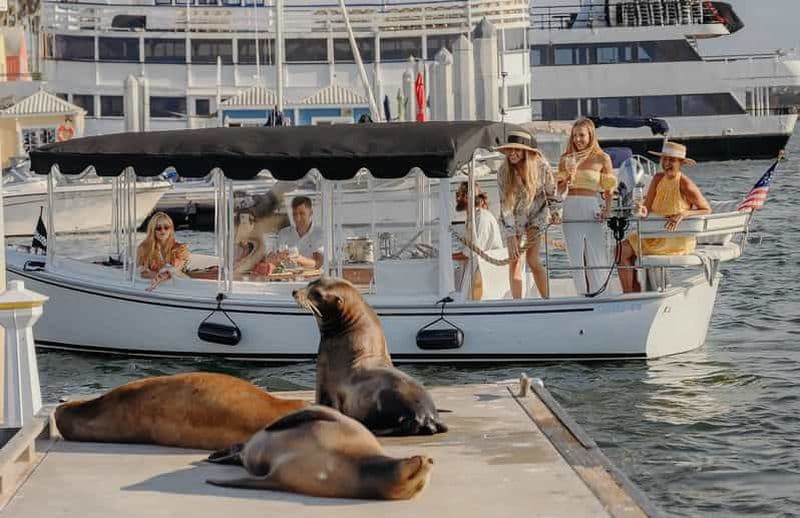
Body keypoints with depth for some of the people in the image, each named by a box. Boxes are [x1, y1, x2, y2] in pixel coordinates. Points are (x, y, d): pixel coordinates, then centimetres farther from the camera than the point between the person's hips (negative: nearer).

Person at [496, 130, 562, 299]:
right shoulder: (504, 174, -18)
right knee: (514, 261, -6)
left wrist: (555, 212, -13)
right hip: (513, 219, 1)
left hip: (536, 215, -1)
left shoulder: (540, 166, -18)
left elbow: (551, 191, -2)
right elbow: (505, 206, -18)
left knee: (532, 261, -11)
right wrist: (511, 236, -24)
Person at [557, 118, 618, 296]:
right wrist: (567, 180, -10)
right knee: (575, 257, 4)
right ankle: (582, 295, 9)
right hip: (570, 208, 2)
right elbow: (559, 189, 10)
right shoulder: (566, 158, 10)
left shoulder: (602, 158, 4)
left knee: (597, 257, -3)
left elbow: (609, 188, 5)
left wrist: (607, 208, -9)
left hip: (591, 207, -2)